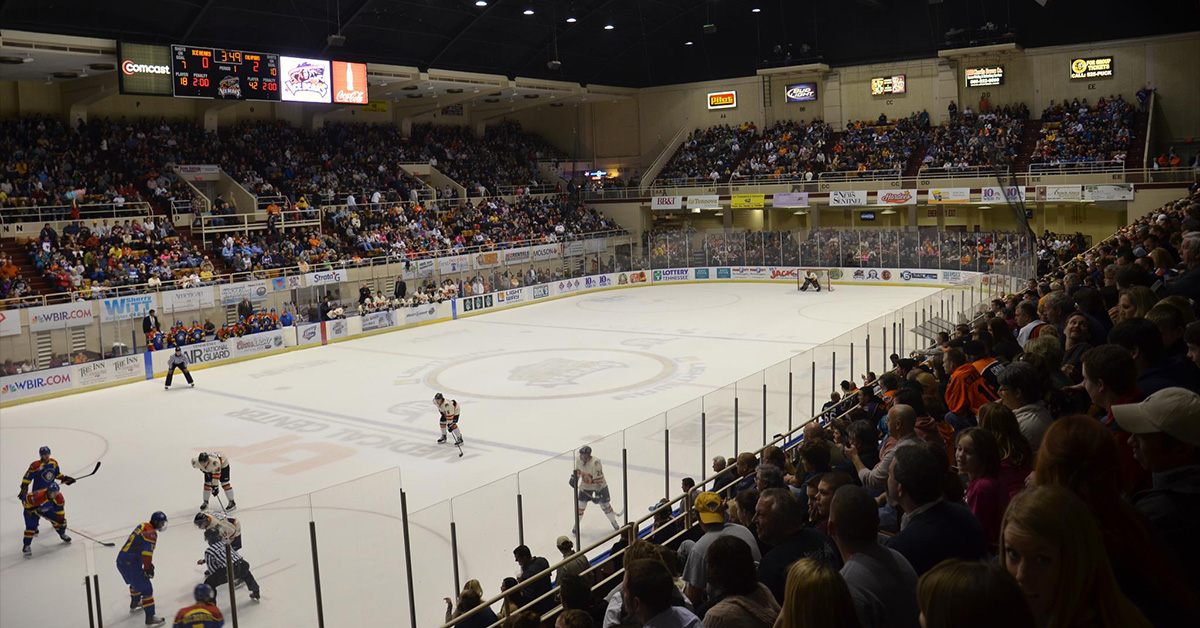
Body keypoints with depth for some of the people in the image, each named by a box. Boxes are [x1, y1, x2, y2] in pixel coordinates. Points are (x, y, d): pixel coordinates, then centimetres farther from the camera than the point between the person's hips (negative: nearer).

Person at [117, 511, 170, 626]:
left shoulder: (142, 526, 14)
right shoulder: (151, 533, -15)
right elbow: (146, 552, -20)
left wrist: (149, 564, 21)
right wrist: (148, 569, -9)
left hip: (121, 560, 10)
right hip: (130, 564, -10)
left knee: (135, 581, 34)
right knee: (146, 589, -5)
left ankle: (134, 604, 55)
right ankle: (150, 618, -5)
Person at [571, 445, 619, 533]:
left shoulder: (595, 463, -34)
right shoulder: (579, 461, -13)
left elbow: (599, 479, -31)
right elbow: (577, 470, 11)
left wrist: (597, 493, -31)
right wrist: (573, 478, -3)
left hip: (600, 486, -4)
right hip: (585, 486, 4)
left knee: (605, 504, 5)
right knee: (580, 505, 2)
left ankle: (614, 522, 28)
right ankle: (576, 525, 20)